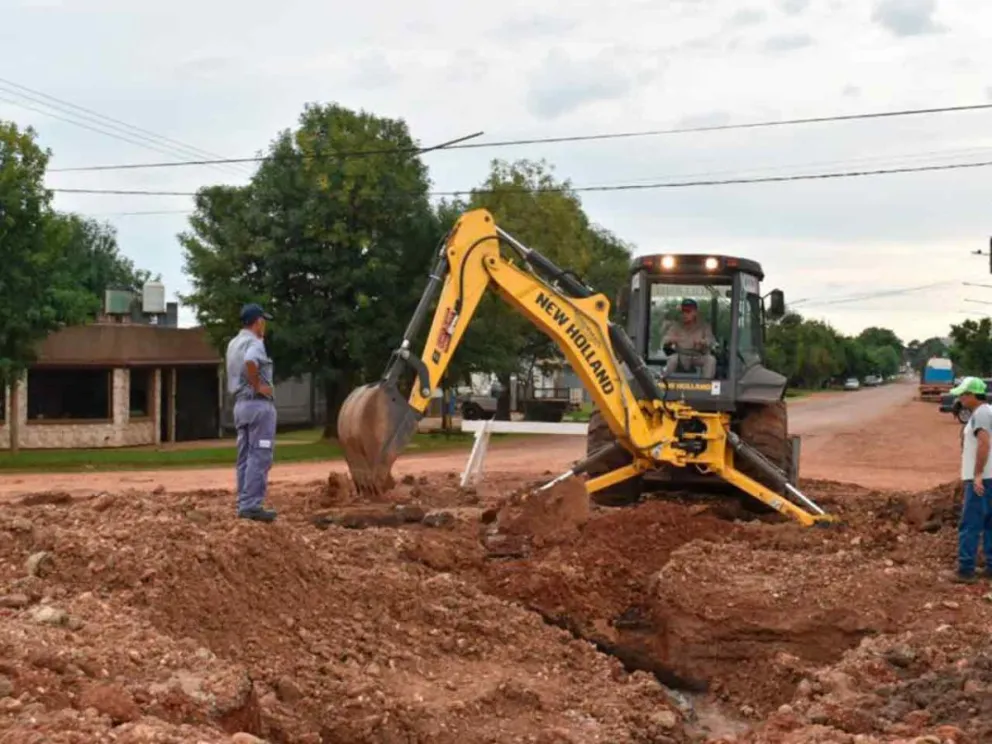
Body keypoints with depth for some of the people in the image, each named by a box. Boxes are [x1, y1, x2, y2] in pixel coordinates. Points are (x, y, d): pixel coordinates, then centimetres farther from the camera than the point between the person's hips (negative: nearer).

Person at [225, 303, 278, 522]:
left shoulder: (233, 344, 14)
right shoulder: (254, 343, -13)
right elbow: (250, 362, -34)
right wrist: (257, 386, -21)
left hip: (240, 403, 9)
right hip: (258, 404, -9)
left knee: (245, 457, 11)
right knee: (259, 457, -8)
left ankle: (243, 504, 14)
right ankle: (252, 505, -11)